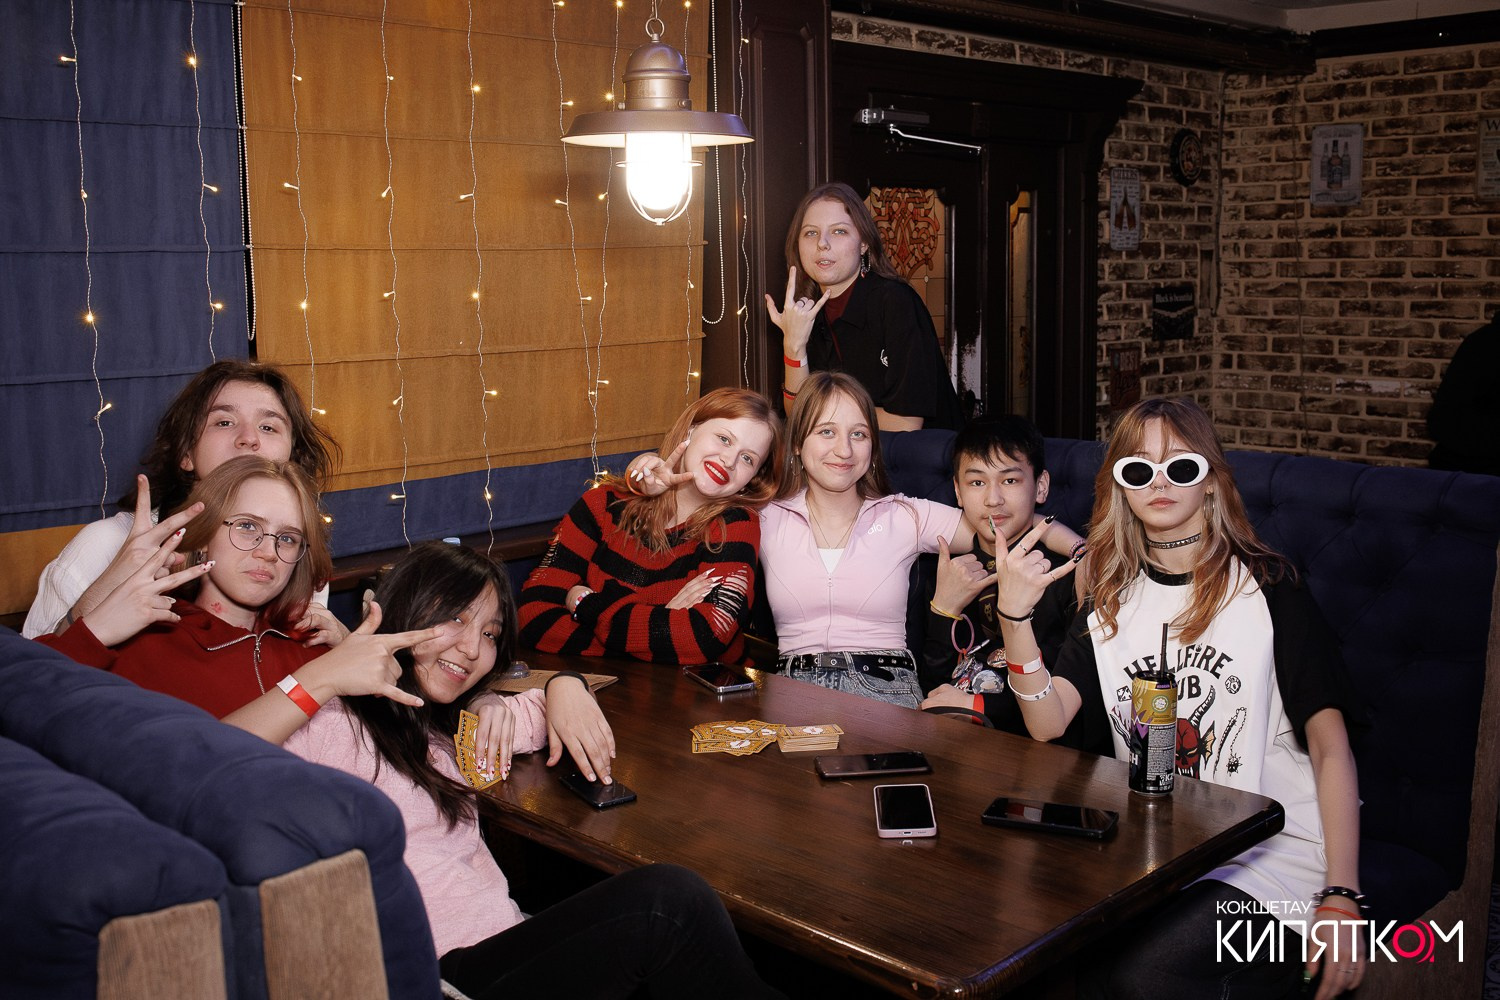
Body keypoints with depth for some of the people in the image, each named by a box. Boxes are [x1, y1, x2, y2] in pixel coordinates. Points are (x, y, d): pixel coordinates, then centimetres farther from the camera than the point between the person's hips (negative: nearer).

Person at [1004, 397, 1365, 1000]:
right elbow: (1048, 724, -2)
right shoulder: (1109, 598, 10)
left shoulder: (1267, 588, -1)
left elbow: (1330, 745, -4)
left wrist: (1343, 897, -14)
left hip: (1270, 845, -4)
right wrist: (1014, 618, -19)